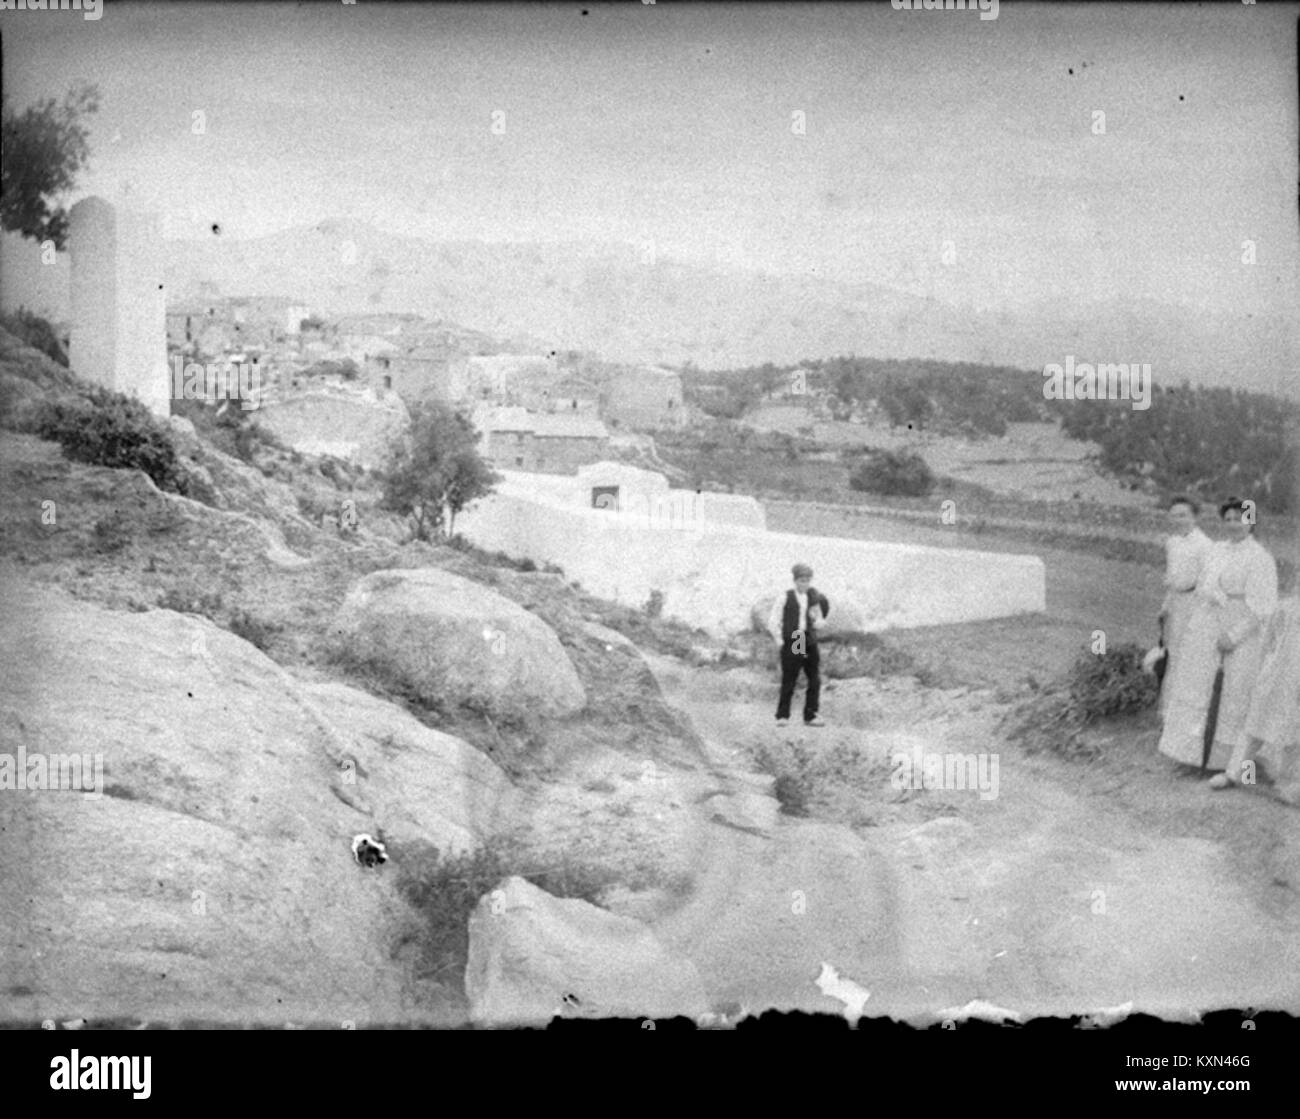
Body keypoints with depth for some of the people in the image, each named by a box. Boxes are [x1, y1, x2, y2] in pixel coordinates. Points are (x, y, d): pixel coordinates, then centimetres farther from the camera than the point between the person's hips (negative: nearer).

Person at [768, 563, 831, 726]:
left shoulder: (813, 598, 10)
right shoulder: (785, 598, -1)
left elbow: (819, 623, 18)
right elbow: (773, 623, 2)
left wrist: (816, 618, -3)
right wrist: (780, 641, -2)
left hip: (810, 641, 4)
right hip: (791, 643, -4)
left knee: (815, 680, -1)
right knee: (789, 681, -3)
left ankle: (810, 716, 5)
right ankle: (782, 716, 8)